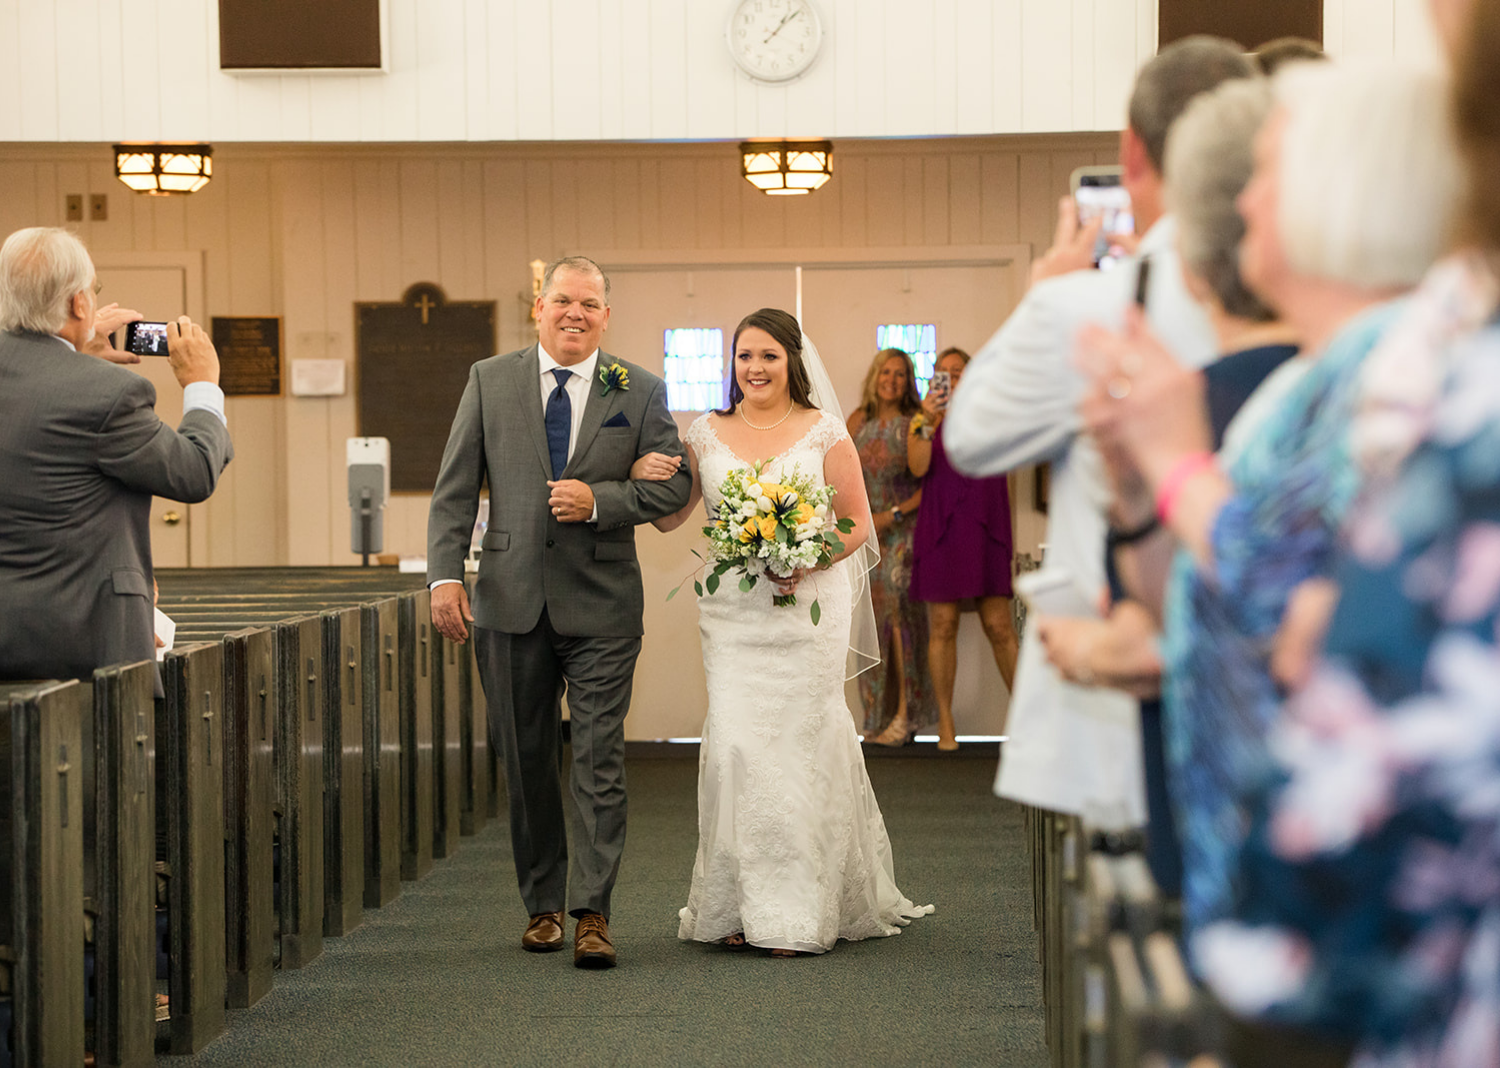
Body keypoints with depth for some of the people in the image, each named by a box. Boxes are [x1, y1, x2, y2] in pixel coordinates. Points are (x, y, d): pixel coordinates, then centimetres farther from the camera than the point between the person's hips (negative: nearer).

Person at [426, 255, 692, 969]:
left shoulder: (640, 392, 3)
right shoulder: (489, 381, 5)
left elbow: (672, 486, 2)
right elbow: (455, 487, 3)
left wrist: (600, 499, -14)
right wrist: (444, 574, -7)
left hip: (601, 604, -1)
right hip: (510, 600, 2)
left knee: (600, 764, -5)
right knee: (526, 763, 10)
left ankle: (591, 914, 0)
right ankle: (541, 904, 23)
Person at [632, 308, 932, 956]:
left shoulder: (824, 432, 2)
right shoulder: (708, 434, 10)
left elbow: (858, 521, 2)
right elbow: (670, 517, 12)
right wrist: (643, 478, -8)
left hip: (806, 609, -2)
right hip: (732, 613, 2)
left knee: (800, 743, -3)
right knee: (736, 744, -4)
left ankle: (802, 914, 3)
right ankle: (741, 907, 5)